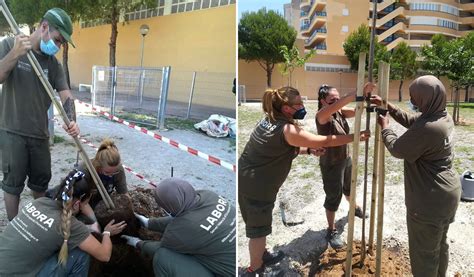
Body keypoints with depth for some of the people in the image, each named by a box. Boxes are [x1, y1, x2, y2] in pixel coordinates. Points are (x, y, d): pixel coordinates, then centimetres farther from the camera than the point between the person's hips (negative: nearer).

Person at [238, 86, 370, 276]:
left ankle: (262, 256, 45)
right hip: (257, 187, -9)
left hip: (245, 179, 9)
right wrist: (356, 137, -6)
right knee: (259, 229, 10)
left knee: (255, 224, 25)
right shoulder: (287, 130, -22)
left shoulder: (269, 121, 7)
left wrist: (308, 150, 7)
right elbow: (326, 141, -17)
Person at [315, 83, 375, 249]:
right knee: (333, 196, 3)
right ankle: (331, 230, 19)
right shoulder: (322, 115, -25)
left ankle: (354, 207, 57)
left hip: (346, 158, 7)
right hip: (331, 163, -7)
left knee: (348, 187, 29)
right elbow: (336, 106, -43)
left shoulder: (340, 111, -4)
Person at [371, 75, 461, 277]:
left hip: (429, 201, -10)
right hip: (448, 194, 10)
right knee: (440, 245, 26)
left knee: (424, 252, 8)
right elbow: (410, 120, 15)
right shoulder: (444, 117, 1)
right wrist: (387, 105, 10)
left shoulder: (427, 128, -30)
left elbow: (397, 149, -17)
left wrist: (385, 127, 0)